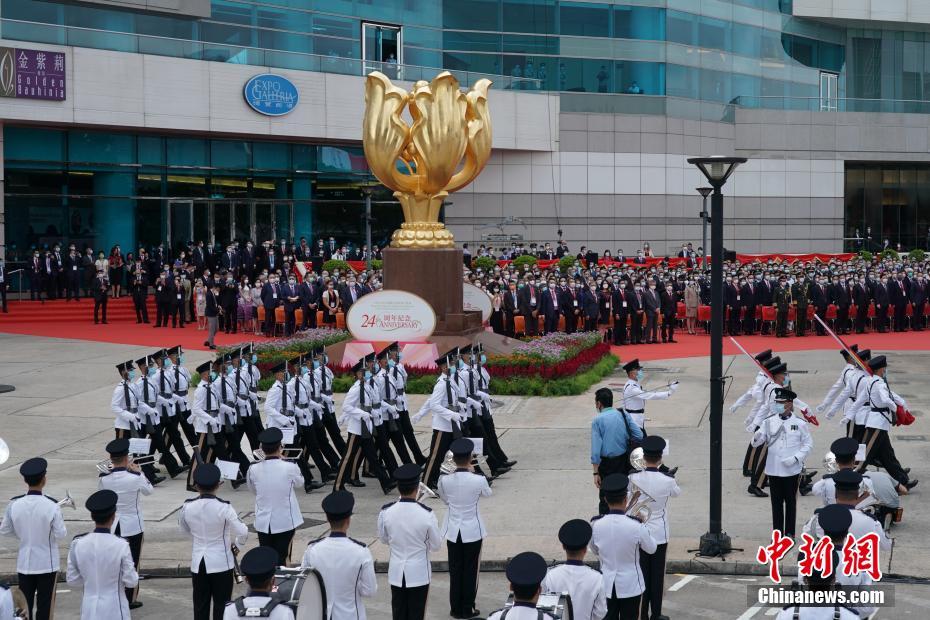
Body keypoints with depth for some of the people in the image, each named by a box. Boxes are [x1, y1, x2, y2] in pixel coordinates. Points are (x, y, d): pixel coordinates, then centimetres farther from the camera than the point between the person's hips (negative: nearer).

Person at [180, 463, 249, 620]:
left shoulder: (187, 507, -7)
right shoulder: (223, 508, -18)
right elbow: (243, 532, -16)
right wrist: (236, 545, 4)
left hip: (198, 562, 3)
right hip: (221, 563, -3)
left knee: (200, 606, 12)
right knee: (221, 605, 6)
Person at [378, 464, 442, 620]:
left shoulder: (386, 512, -13)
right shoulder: (427, 514, -19)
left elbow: (384, 539, 4)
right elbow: (436, 545, -7)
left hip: (396, 572, 2)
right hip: (419, 572, -2)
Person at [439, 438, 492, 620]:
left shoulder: (444, 481, -14)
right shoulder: (478, 480, -19)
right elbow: (487, 493, 4)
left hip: (453, 531, 2)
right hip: (472, 530, -2)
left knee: (455, 570, 14)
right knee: (470, 571, 11)